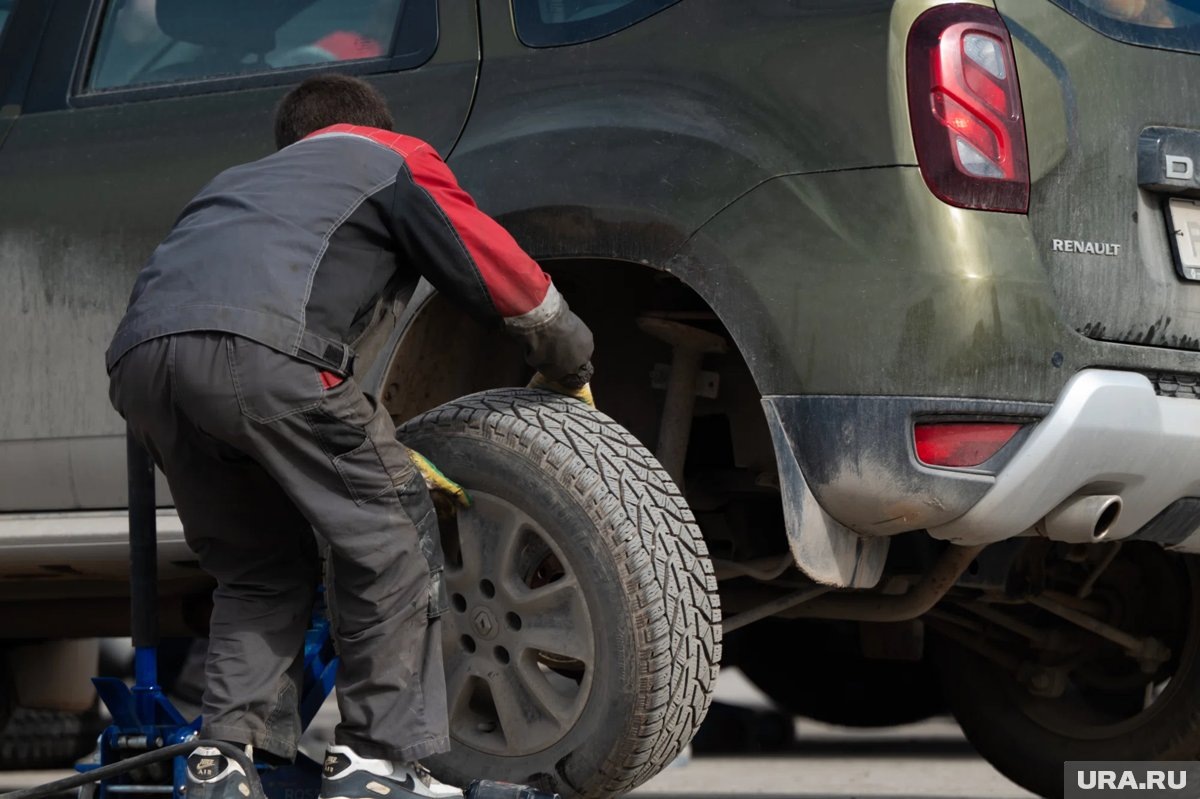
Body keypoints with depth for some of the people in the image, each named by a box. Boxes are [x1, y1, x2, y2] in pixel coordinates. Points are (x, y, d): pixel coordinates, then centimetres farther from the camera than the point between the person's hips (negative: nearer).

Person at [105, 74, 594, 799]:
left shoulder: (243, 182, 44)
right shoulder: (392, 160, 26)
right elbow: (509, 279, 22)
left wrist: (386, 459, 44)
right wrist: (570, 372, 41)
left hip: (138, 358, 6)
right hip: (257, 349, -6)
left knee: (257, 569, 23)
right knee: (392, 536, 9)